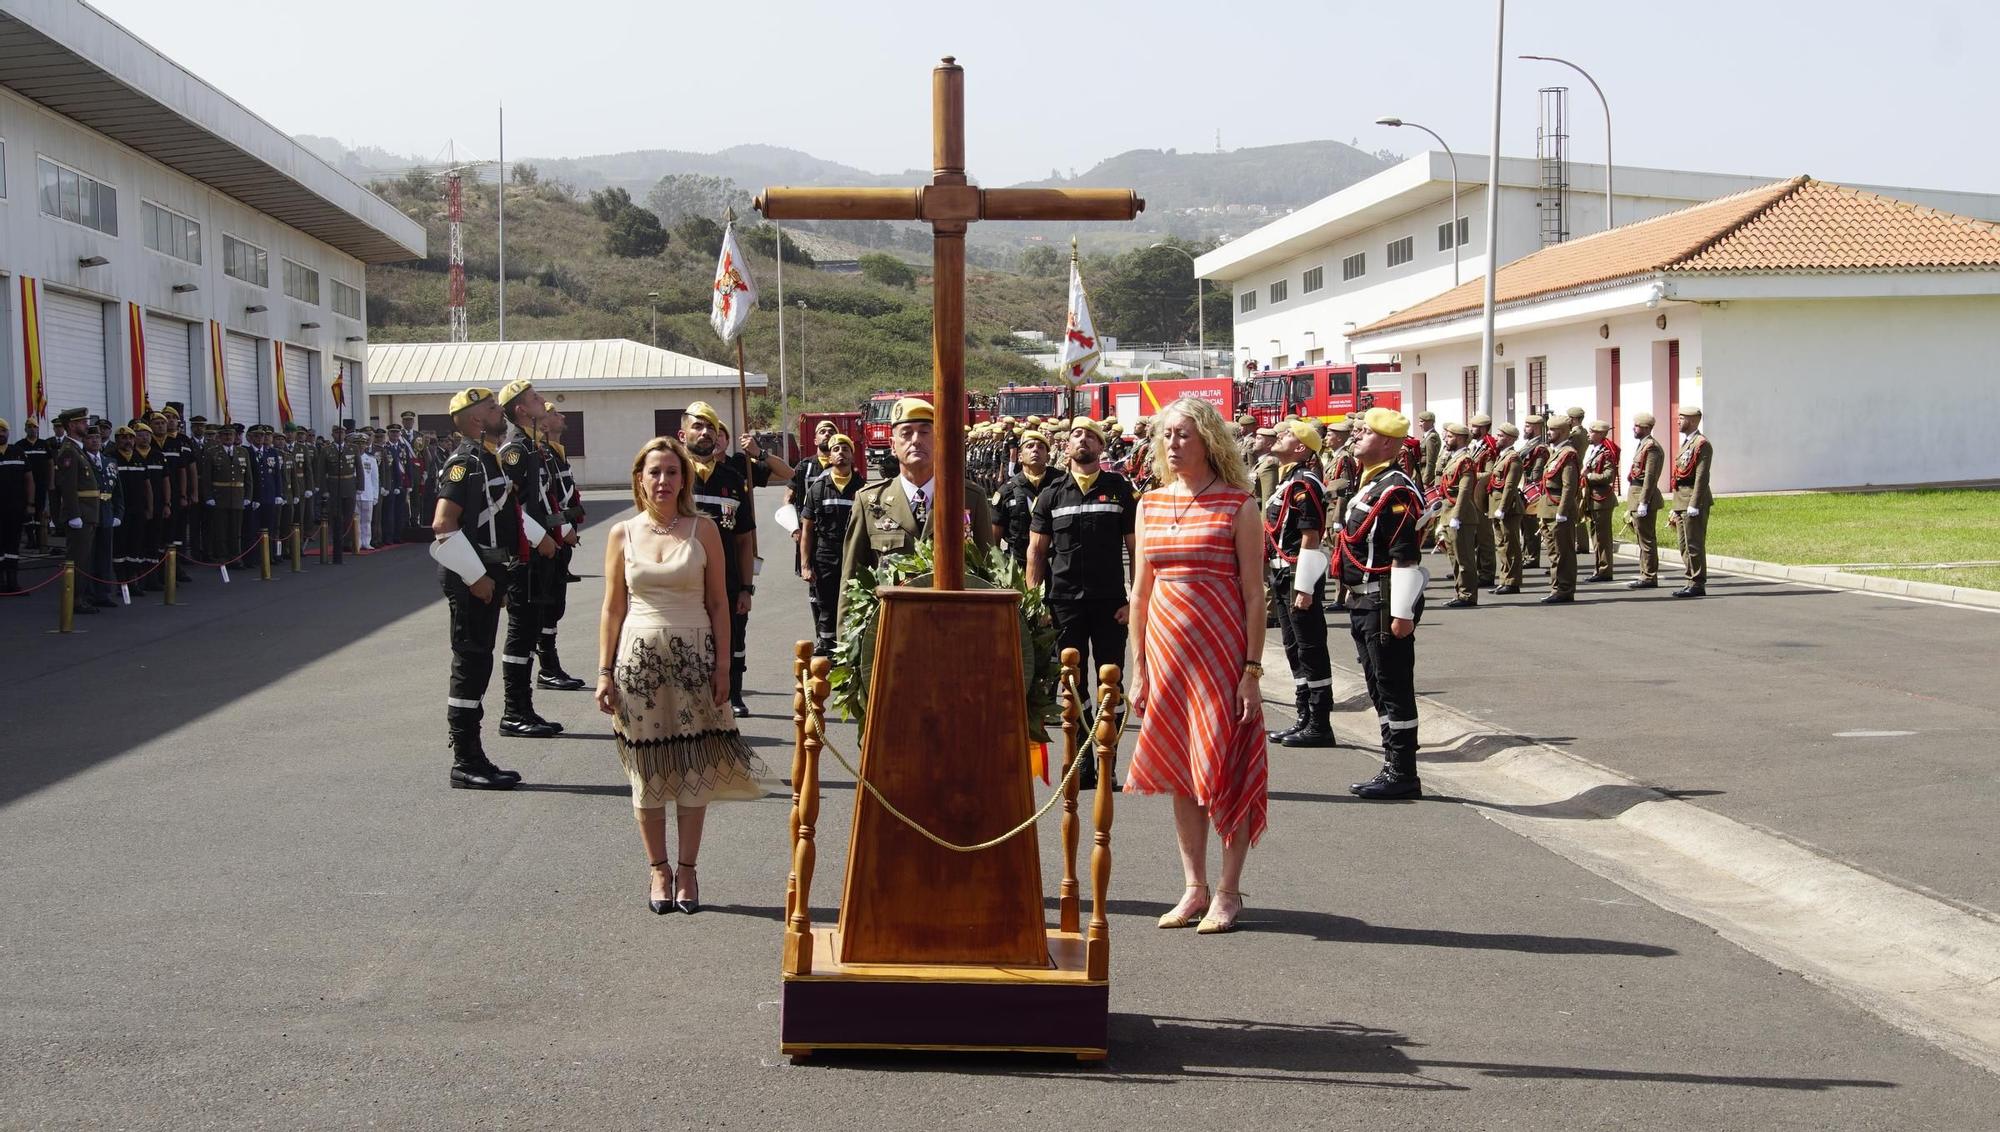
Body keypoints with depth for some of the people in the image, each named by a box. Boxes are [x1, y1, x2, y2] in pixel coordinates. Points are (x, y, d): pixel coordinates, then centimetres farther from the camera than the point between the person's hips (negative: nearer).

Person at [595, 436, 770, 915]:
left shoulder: (703, 529, 2)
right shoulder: (623, 535, 5)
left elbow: (719, 604, 2)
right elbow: (612, 610, 7)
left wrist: (722, 666, -4)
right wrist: (605, 672, 1)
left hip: (693, 657, -1)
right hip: (639, 658, 1)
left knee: (694, 768, 1)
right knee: (648, 768, 4)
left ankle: (687, 868, 13)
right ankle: (659, 869, 16)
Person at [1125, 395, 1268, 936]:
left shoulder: (1239, 506, -5)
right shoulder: (1150, 504, 9)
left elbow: (1254, 594, -7)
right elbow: (1140, 591, 11)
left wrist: (1252, 669, -12)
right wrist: (1139, 667, 8)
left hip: (1221, 650, -5)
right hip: (1166, 650, 5)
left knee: (1225, 769, 0)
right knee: (1180, 771, 9)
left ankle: (1228, 891, 11)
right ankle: (1194, 888, 19)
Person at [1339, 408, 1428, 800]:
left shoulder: (1396, 490, -16)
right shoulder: (1369, 485, 16)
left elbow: (1406, 558, -20)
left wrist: (1402, 613, -22)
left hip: (1387, 603, -10)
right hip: (1366, 602, 10)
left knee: (1394, 689, -4)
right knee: (1379, 689, 14)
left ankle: (1403, 775, 3)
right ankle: (1393, 768, 22)